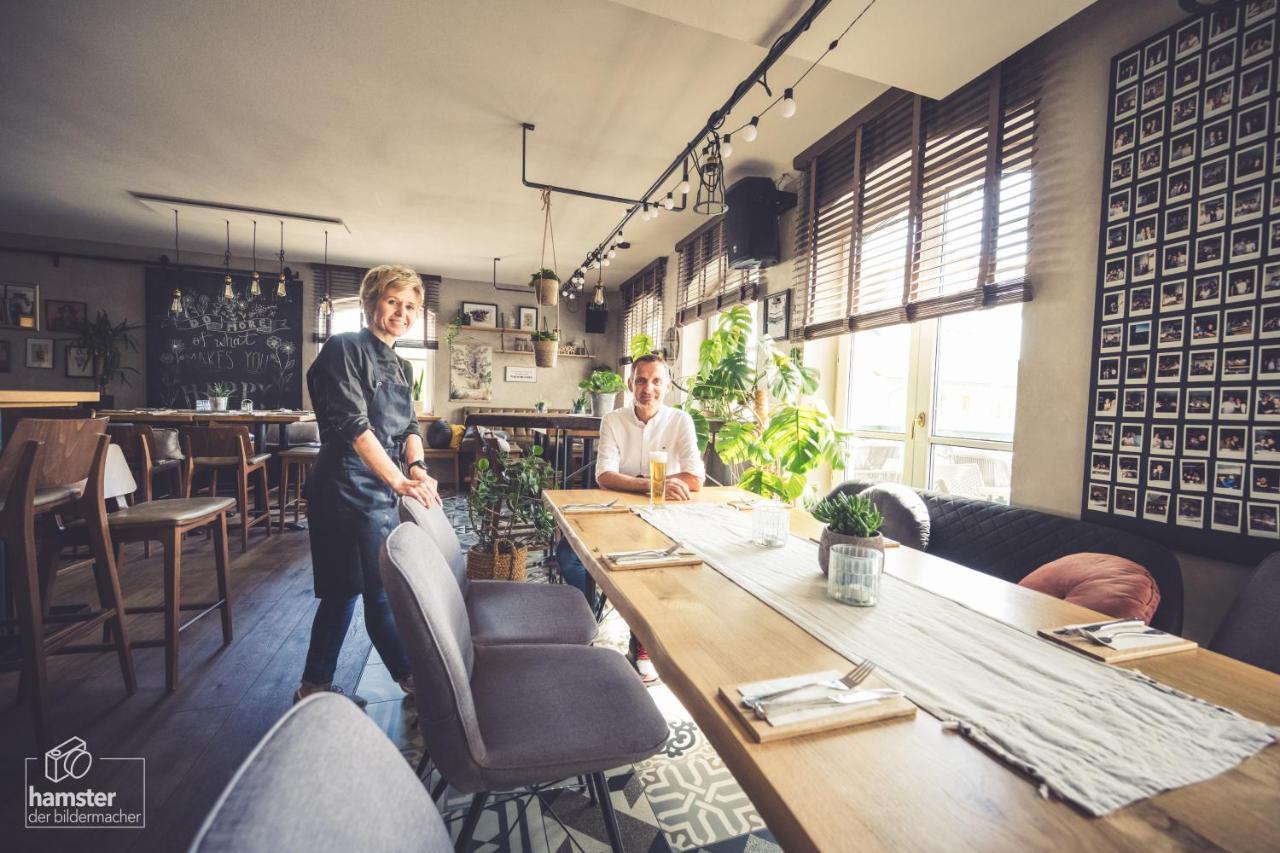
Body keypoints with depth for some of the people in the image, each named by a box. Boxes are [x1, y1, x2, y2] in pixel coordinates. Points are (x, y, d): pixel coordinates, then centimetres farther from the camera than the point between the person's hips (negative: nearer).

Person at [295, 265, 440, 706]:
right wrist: (400, 481, -26)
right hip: (350, 490, -8)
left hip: (380, 491, 8)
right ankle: (411, 677, 18)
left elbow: (409, 426, 11)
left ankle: (314, 687, 33)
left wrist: (416, 465, -10)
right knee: (381, 592, 2)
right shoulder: (344, 348, -9)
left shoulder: (402, 367, 15)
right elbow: (353, 425, -19)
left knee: (343, 590, 17)